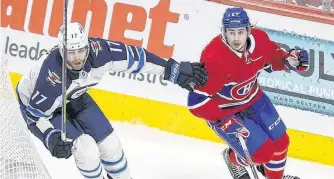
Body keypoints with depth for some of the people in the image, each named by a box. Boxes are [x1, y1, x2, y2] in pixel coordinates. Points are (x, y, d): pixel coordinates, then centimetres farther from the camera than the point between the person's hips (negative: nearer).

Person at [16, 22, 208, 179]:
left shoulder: (98, 51, -31)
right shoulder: (50, 74, -41)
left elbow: (136, 57, -19)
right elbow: (36, 112, -27)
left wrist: (177, 70, -17)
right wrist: (52, 139, -40)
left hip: (73, 97, 5)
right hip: (35, 102, -5)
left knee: (109, 144, 5)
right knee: (86, 149, -17)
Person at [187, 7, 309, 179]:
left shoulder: (259, 39, -19)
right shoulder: (213, 59, -36)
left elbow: (272, 58, 5)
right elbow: (196, 100, -32)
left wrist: (288, 60, -16)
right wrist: (224, 120, -36)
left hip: (253, 99, 6)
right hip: (224, 111, -6)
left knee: (279, 141, 17)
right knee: (263, 153, -7)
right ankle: (233, 158, 27)